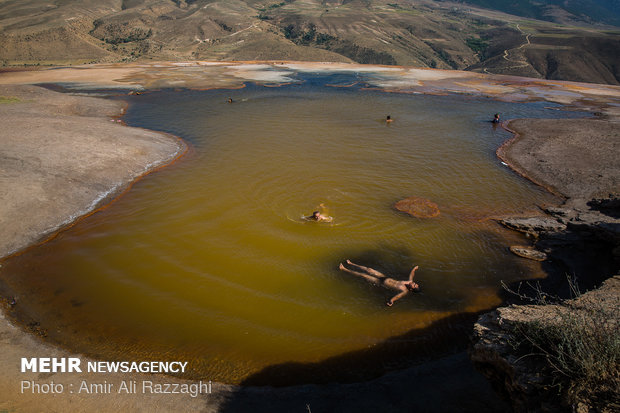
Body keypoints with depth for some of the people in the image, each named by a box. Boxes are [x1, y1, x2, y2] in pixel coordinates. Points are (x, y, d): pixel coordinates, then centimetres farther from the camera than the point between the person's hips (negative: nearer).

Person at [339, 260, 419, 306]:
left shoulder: (405, 291, -25)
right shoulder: (410, 282, -6)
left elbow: (398, 296, -43)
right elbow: (411, 274, 15)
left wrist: (391, 301, -58)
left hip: (382, 283, -7)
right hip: (385, 277, 7)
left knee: (363, 275, -2)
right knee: (368, 269, 14)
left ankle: (344, 269, 13)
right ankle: (351, 264, 35)